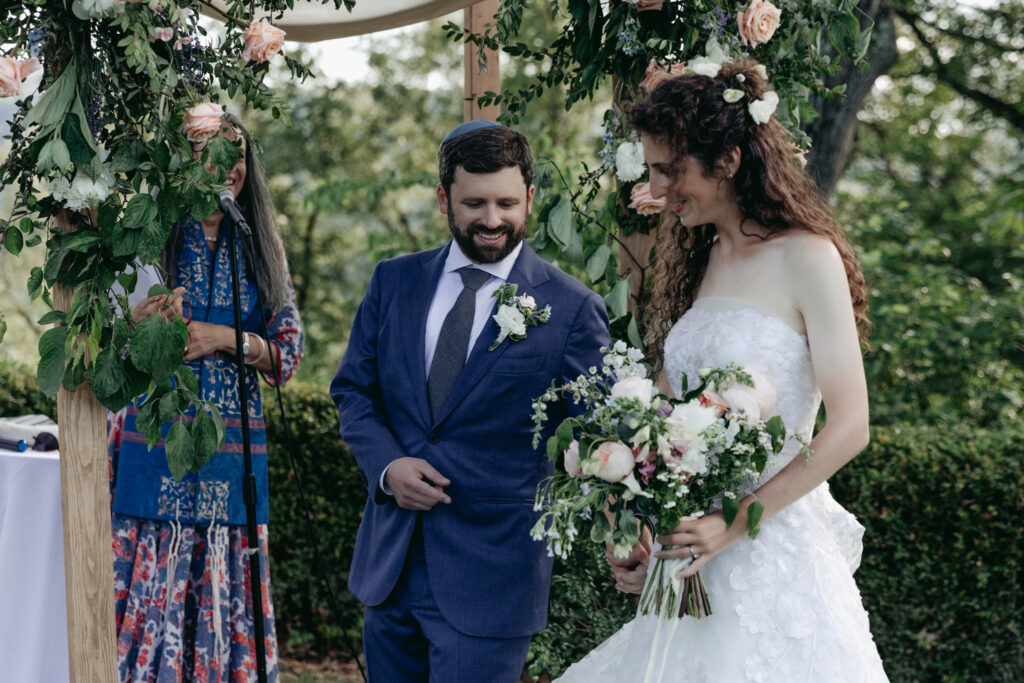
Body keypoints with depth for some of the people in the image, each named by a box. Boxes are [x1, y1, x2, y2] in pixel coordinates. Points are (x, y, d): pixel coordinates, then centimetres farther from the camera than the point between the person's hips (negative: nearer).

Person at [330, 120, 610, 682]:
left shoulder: (572, 309, -6)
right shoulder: (394, 282, 6)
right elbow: (352, 388, 11)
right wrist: (386, 464, -8)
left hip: (491, 574, -4)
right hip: (388, 563, 4)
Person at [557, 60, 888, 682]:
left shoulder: (805, 257, -10)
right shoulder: (696, 260, 11)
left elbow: (848, 427, -14)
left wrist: (733, 525, -17)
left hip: (776, 549, -6)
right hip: (693, 555, 6)